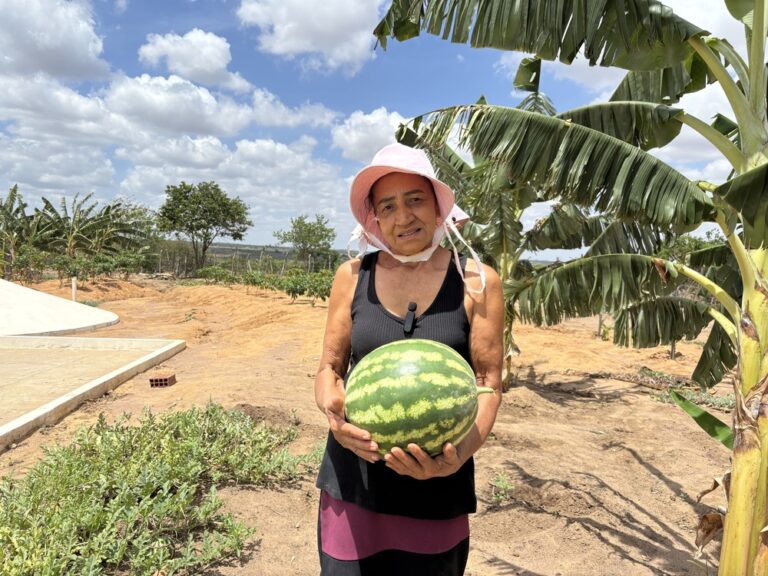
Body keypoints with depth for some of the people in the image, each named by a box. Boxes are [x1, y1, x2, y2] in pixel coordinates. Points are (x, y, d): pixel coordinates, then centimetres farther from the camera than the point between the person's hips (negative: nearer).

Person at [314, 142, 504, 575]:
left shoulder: (477, 281, -5)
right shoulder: (353, 277, 0)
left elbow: (488, 383, -6)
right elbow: (330, 368, 3)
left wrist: (461, 454, -22)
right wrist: (333, 409, -19)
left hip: (437, 487, -1)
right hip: (353, 480, 1)